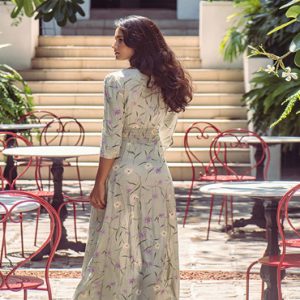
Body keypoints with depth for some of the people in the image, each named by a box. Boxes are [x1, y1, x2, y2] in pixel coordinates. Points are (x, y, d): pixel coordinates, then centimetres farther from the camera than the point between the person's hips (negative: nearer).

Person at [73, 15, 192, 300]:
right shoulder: (166, 82, 6)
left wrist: (99, 184, -8)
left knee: (119, 250, 4)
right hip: (158, 174, 6)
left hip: (124, 174, -6)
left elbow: (111, 141, -14)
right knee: (155, 249, 9)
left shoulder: (117, 81, -13)